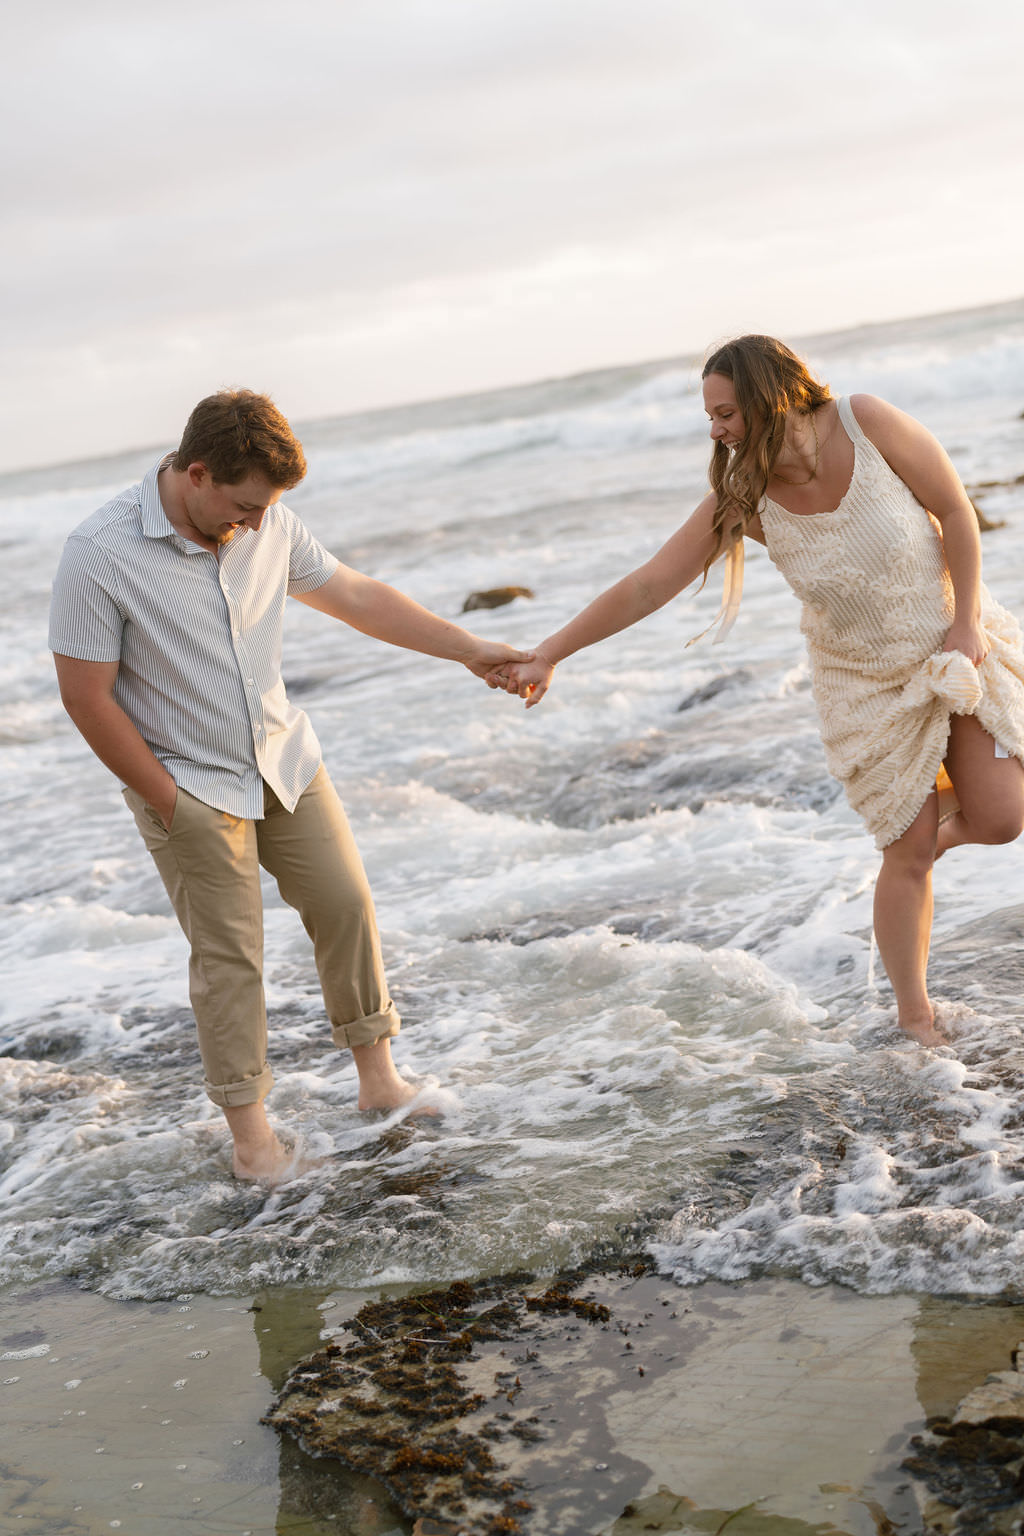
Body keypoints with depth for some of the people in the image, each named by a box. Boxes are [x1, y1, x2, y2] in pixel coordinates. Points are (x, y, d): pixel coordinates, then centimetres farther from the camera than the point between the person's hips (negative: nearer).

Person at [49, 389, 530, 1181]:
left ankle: (377, 1074, 22)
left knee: (345, 903, 7)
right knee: (229, 952, 0)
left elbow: (357, 596, 5)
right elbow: (87, 696, -18)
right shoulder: (100, 555, -23)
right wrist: (168, 801, -13)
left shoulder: (267, 524, -6)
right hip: (191, 786, -5)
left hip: (286, 759, 5)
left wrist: (469, 648, 3)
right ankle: (248, 1122, 16)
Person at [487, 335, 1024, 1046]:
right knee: (909, 853, 0)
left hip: (958, 645, 0)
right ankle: (915, 1016, 20)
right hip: (869, 679, 0)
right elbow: (646, 587, -15)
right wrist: (545, 656, -18)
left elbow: (956, 511, -12)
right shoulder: (741, 498, -18)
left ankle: (938, 821, 28)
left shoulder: (867, 421, -22)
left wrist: (967, 623, -15)